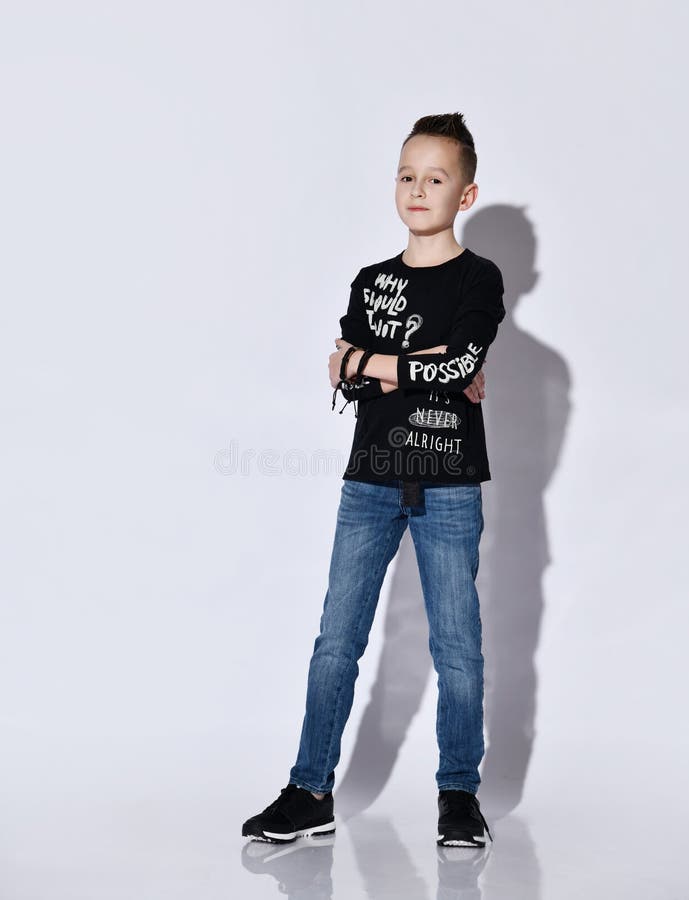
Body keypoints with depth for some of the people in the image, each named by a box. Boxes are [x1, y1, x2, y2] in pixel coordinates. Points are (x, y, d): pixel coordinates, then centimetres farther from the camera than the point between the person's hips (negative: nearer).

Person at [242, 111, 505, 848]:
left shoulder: (478, 280, -1)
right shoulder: (370, 282, 11)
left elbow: (459, 367, -17)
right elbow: (342, 382, -1)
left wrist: (369, 361, -8)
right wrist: (423, 371, -13)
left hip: (448, 488, -3)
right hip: (369, 481, 4)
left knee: (456, 645, 2)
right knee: (336, 641, 3)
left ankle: (459, 795, 16)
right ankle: (311, 793, 12)